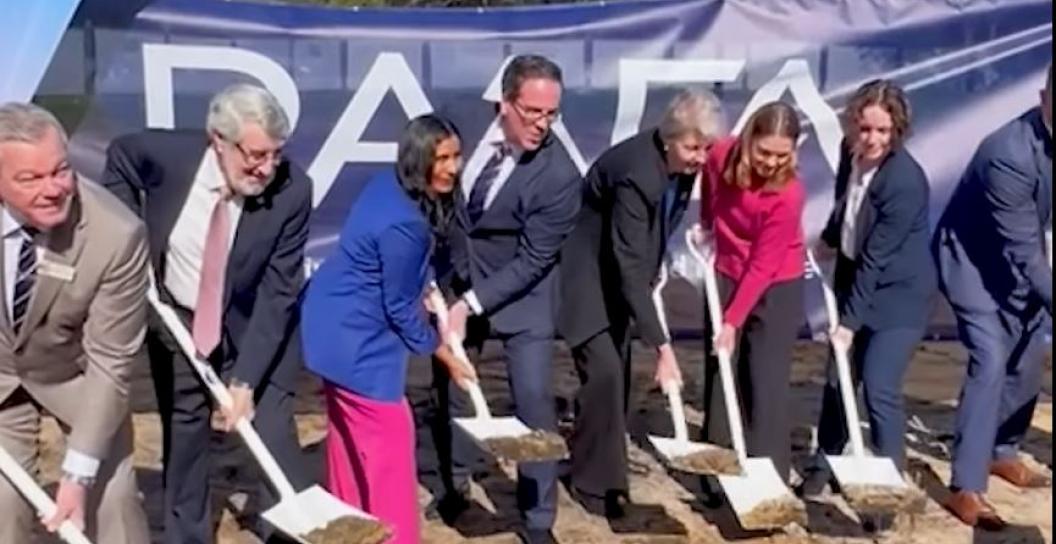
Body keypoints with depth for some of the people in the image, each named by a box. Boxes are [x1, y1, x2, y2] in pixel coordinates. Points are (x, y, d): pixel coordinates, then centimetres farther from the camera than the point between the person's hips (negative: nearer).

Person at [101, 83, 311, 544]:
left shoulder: (292, 189, -28)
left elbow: (277, 292, -24)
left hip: (255, 324, -2)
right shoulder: (165, 153, -24)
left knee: (272, 429, -8)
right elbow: (119, 156, 2)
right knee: (183, 429, 12)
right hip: (175, 318, 2)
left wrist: (246, 379, -26)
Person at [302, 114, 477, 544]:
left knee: (349, 426, 22)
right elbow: (400, 307, -19)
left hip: (338, 319, 10)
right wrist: (447, 357, -9)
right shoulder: (403, 223, -28)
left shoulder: (388, 185, -1)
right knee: (389, 431, 1)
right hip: (354, 333, -10)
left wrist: (424, 290, 6)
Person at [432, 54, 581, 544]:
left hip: (521, 293, -4)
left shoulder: (559, 176, -25)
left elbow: (532, 261, -22)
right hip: (455, 277, 4)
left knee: (534, 401, -6)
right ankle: (454, 486, 38)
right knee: (450, 387, 15)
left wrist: (473, 304, -25)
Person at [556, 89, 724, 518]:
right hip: (586, 274, -8)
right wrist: (662, 346, -38)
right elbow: (630, 266, -36)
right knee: (603, 373, -14)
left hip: (618, 273, 8)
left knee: (617, 374, 12)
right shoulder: (636, 173, -34)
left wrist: (653, 271, 7)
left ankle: (597, 466, 28)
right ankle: (595, 481, 1)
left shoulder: (683, 162, -10)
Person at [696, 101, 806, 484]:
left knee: (766, 383, -5)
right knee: (720, 374, 9)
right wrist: (706, 227, 17)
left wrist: (733, 322, -22)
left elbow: (762, 266, -24)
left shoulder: (788, 193, -28)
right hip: (726, 276, 5)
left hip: (776, 288, -5)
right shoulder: (721, 156, -16)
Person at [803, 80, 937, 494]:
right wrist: (829, 239, 27)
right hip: (856, 280, 7)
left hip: (899, 294, -7)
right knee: (838, 377, 14)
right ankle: (825, 464, 32)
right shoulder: (851, 151, -8)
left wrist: (850, 321, -22)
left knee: (879, 387, -11)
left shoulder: (906, 181, -28)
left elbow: (875, 258, -25)